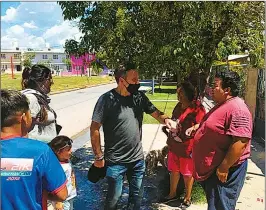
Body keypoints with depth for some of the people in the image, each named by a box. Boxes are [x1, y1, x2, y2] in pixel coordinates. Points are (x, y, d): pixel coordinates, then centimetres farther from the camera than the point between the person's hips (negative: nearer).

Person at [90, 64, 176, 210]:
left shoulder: (139, 97, -2)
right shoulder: (107, 99, -16)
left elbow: (156, 113, 6)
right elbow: (94, 128, -12)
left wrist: (166, 119, -18)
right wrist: (99, 156, -10)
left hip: (138, 159, 5)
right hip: (116, 161, -5)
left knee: (136, 194, 21)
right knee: (114, 196, 12)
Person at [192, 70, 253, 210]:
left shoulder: (237, 109, -24)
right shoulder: (222, 105, 10)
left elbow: (241, 142, -30)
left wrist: (224, 167, -27)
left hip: (224, 170, -10)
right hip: (212, 167, 10)